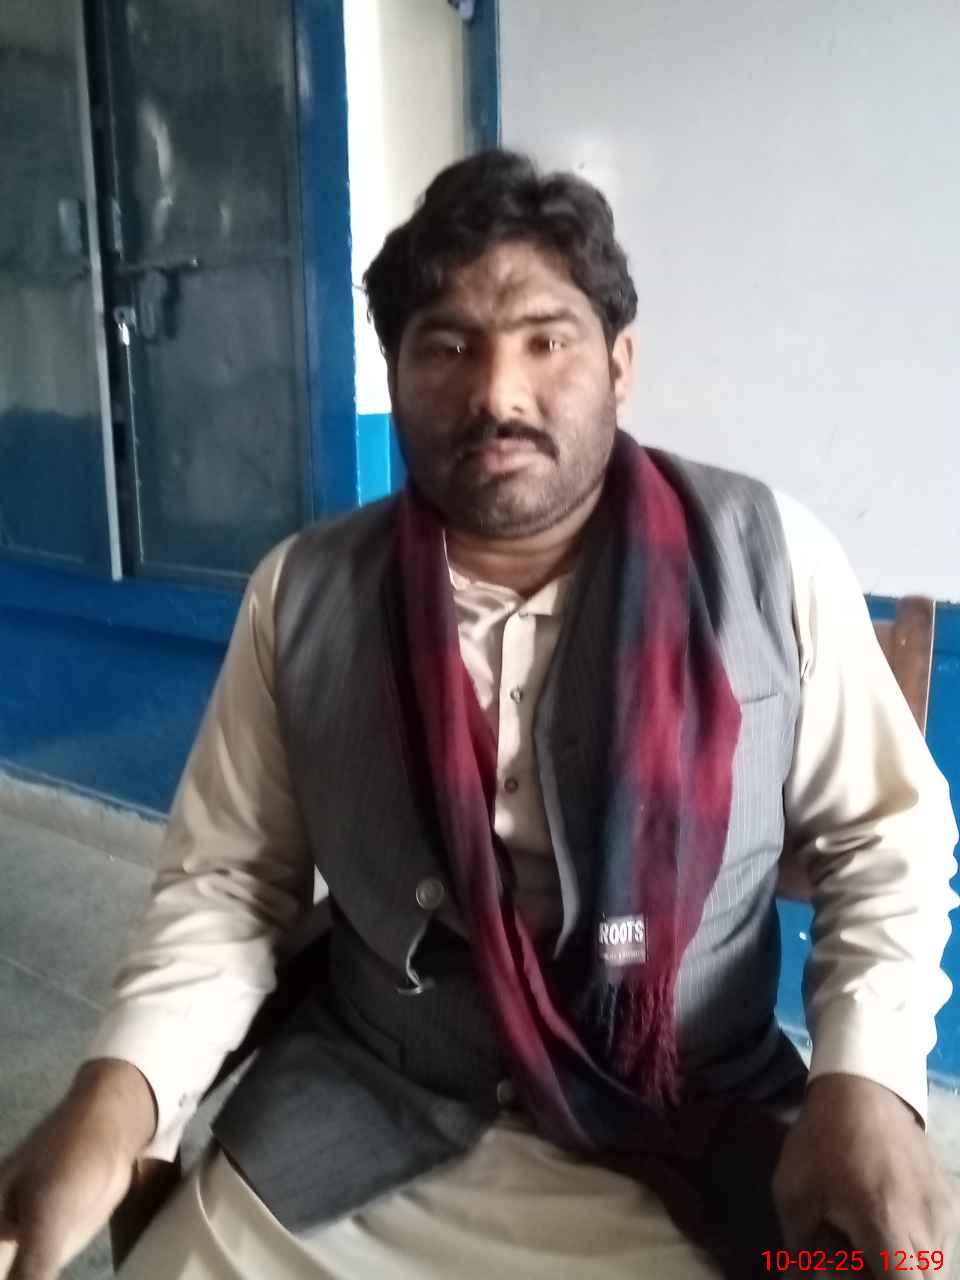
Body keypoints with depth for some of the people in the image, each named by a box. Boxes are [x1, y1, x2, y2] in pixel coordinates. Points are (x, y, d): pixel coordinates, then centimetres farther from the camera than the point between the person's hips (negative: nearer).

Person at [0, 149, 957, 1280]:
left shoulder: (768, 560, -9)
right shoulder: (302, 596, -5)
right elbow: (227, 878, 1)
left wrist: (865, 1079, -17)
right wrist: (121, 1090, -16)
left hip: (698, 1136, 0)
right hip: (369, 1120, 2)